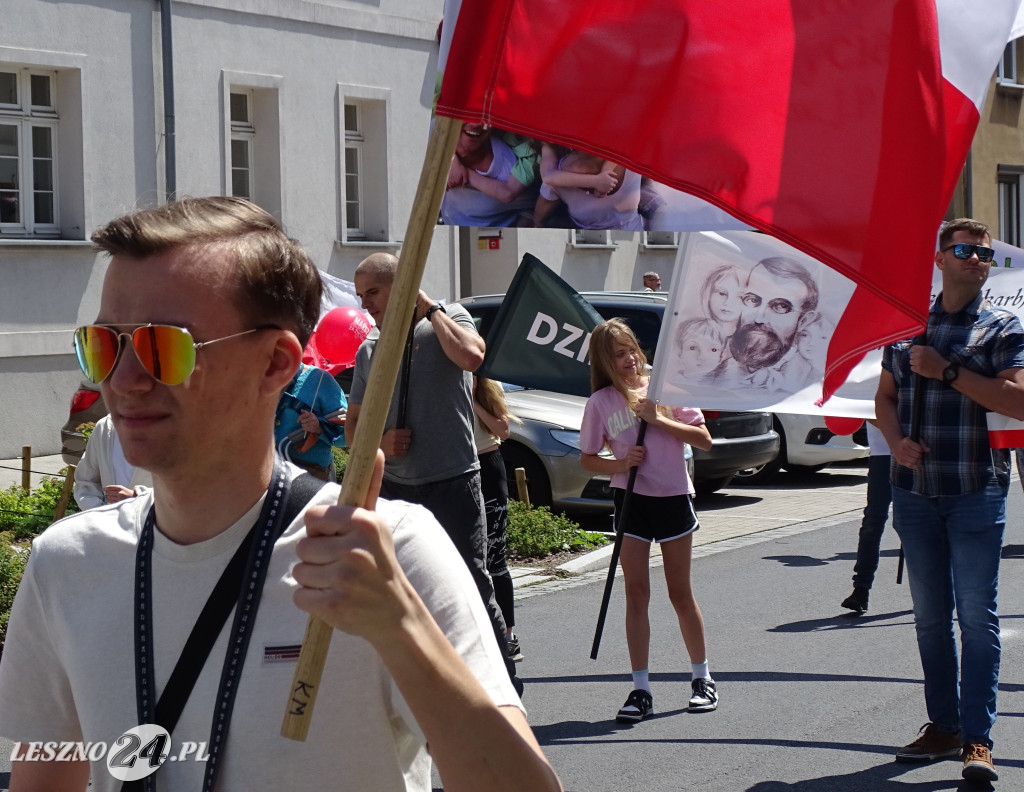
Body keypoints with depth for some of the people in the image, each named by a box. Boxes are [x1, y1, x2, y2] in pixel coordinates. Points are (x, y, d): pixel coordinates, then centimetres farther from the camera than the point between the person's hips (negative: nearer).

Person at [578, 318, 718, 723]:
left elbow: (704, 439, -3)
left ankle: (702, 678, 21)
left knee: (680, 592, 7)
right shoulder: (600, 402, 0)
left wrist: (659, 419, -14)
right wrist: (621, 463, -12)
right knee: (636, 592, -1)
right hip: (631, 500, 1)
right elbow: (588, 459, 7)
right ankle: (641, 690, 2)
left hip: (673, 498, 0)